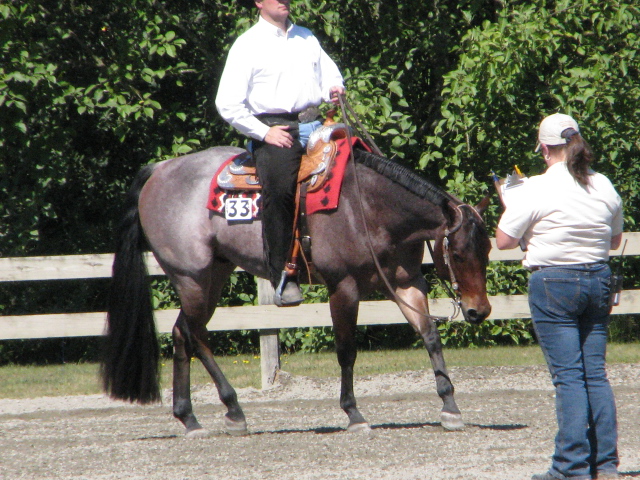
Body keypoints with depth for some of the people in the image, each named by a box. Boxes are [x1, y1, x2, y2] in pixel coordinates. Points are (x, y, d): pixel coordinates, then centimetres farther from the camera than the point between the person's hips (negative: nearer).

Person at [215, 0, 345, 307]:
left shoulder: (307, 39, 20)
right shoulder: (248, 45, 3)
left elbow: (330, 75, 29)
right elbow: (227, 105, -1)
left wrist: (334, 89, 5)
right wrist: (264, 133, -10)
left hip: (313, 125, 5)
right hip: (274, 129, -5)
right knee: (279, 187, -24)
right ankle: (282, 277, -21)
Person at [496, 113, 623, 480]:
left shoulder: (537, 190, -12)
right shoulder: (605, 187, 4)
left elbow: (504, 240, -8)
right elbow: (615, 240, 16)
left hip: (554, 284, -5)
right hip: (598, 279, 5)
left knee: (568, 376, -4)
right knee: (596, 372, 10)